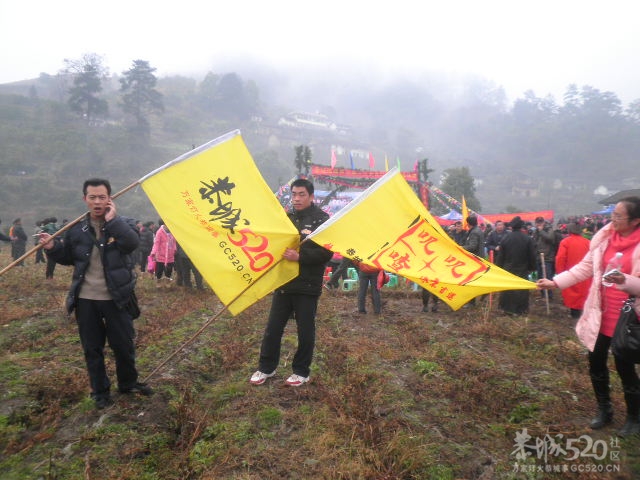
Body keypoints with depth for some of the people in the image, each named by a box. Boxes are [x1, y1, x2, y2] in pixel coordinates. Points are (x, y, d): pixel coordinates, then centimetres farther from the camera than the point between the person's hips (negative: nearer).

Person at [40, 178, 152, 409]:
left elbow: (132, 243, -26)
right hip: (86, 299, 3)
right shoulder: (76, 229, 4)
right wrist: (53, 248, -3)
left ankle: (128, 383, 34)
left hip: (116, 299, -2)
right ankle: (100, 391, 30)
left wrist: (113, 220, -24)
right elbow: (68, 258, 16)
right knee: (92, 348, 12)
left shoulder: (122, 224, -4)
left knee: (124, 345, 11)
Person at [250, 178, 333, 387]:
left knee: (305, 331, 8)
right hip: (284, 282, 5)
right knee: (273, 328, 10)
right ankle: (266, 368, 27)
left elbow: (326, 253, -15)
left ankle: (301, 372, 25)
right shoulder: (287, 218, 10)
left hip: (307, 286, -5)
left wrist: (300, 256, -25)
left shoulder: (321, 220, -7)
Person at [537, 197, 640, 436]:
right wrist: (555, 282, 0)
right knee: (596, 361, 13)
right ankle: (604, 410, 35)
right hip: (601, 312, 5)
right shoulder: (605, 237, 0)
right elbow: (585, 267, 6)